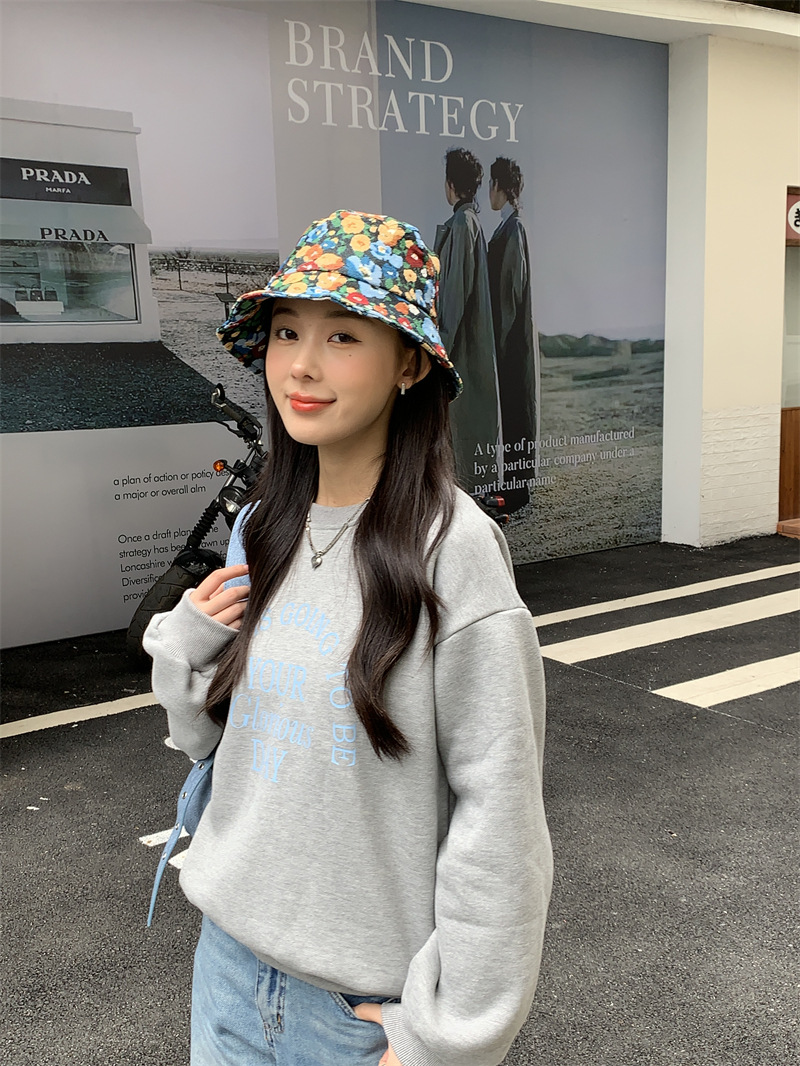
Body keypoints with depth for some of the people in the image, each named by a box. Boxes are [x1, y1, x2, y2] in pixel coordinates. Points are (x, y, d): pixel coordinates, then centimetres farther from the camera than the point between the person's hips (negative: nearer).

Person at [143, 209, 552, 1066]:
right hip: (232, 948, 6)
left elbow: (498, 808, -17)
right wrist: (187, 644, -8)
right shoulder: (262, 529, 0)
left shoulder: (450, 546, -19)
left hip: (368, 997, -5)